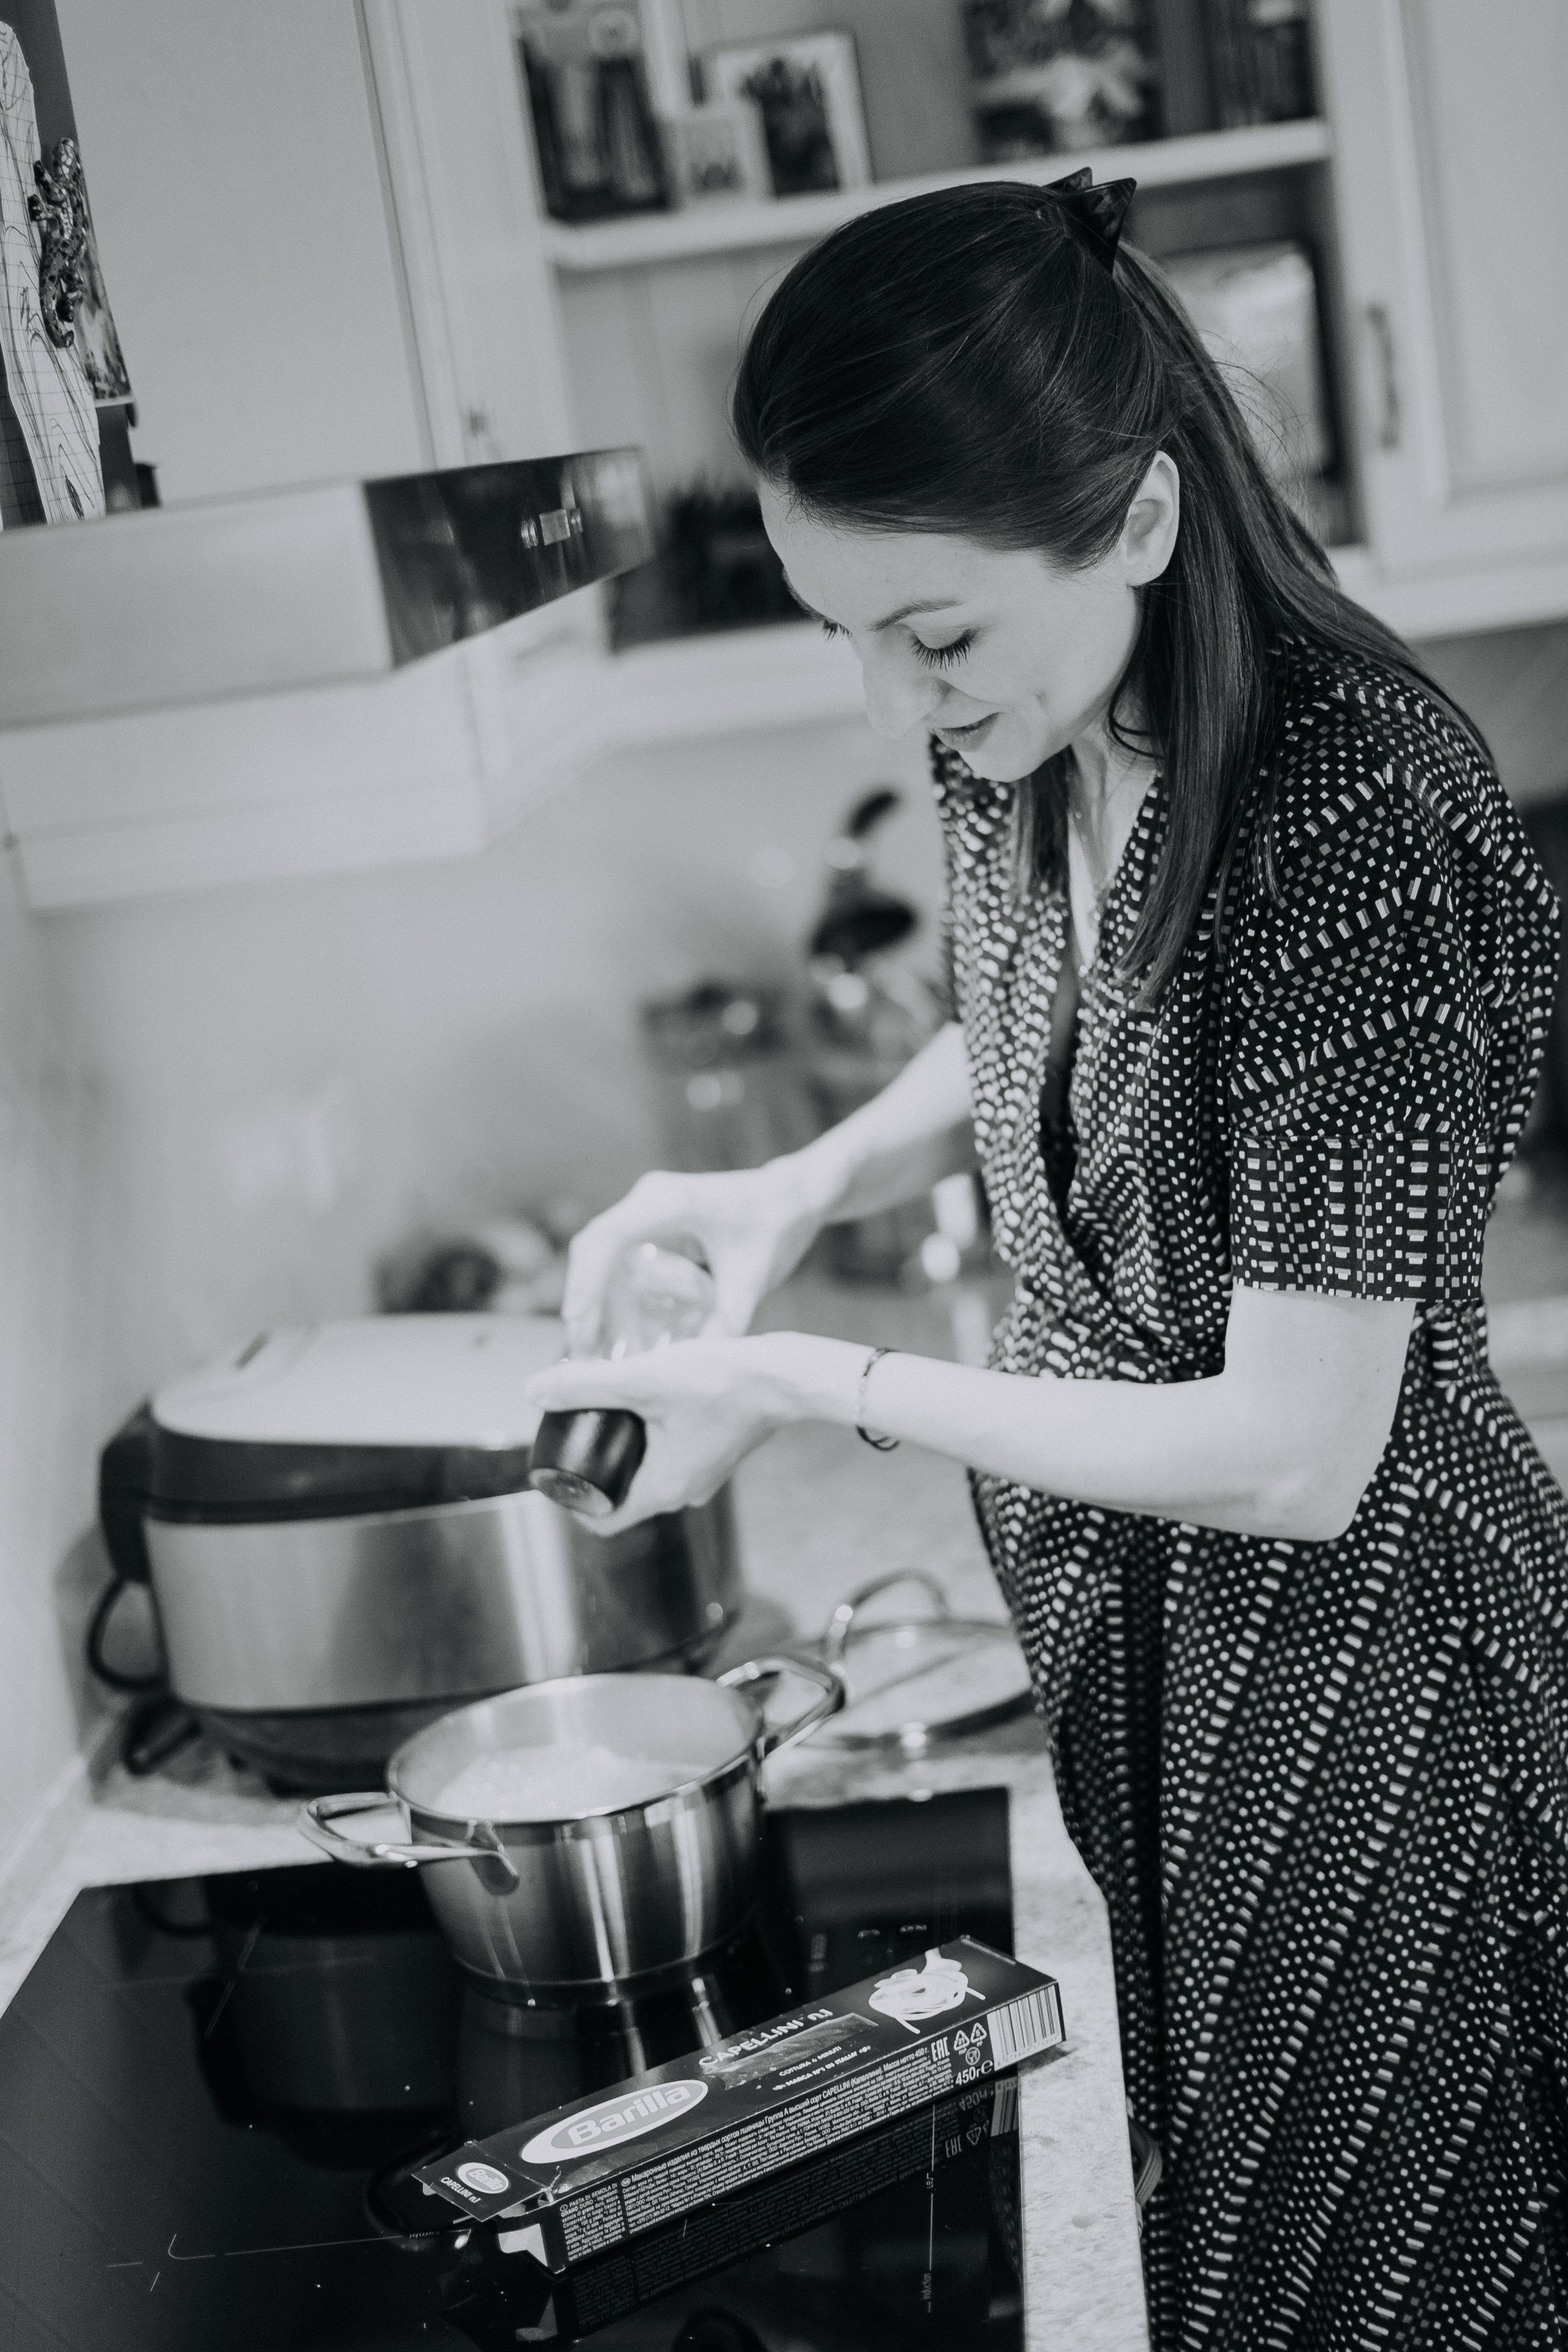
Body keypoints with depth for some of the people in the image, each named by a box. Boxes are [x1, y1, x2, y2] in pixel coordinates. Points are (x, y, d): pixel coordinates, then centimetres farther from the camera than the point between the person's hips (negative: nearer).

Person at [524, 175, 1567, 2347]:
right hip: (1107, 1610, 7)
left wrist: (810, 1386, -20)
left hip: (1341, 1653, -7)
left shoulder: (1355, 815, -30)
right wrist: (809, 1184, -2)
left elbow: (1292, 1457, -27)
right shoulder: (1029, 743, -7)